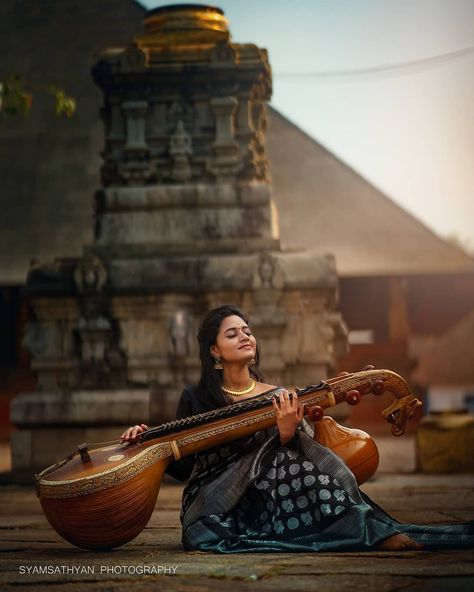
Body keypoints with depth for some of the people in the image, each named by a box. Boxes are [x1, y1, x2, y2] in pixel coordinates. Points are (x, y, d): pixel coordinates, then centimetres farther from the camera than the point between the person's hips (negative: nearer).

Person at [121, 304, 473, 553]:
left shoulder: (277, 397, 8)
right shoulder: (195, 399, 5)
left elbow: (295, 456, 0)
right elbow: (183, 467, 8)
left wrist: (288, 433, -21)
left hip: (258, 503, 2)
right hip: (213, 505, -2)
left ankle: (377, 532, -35)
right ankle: (372, 534, -35)